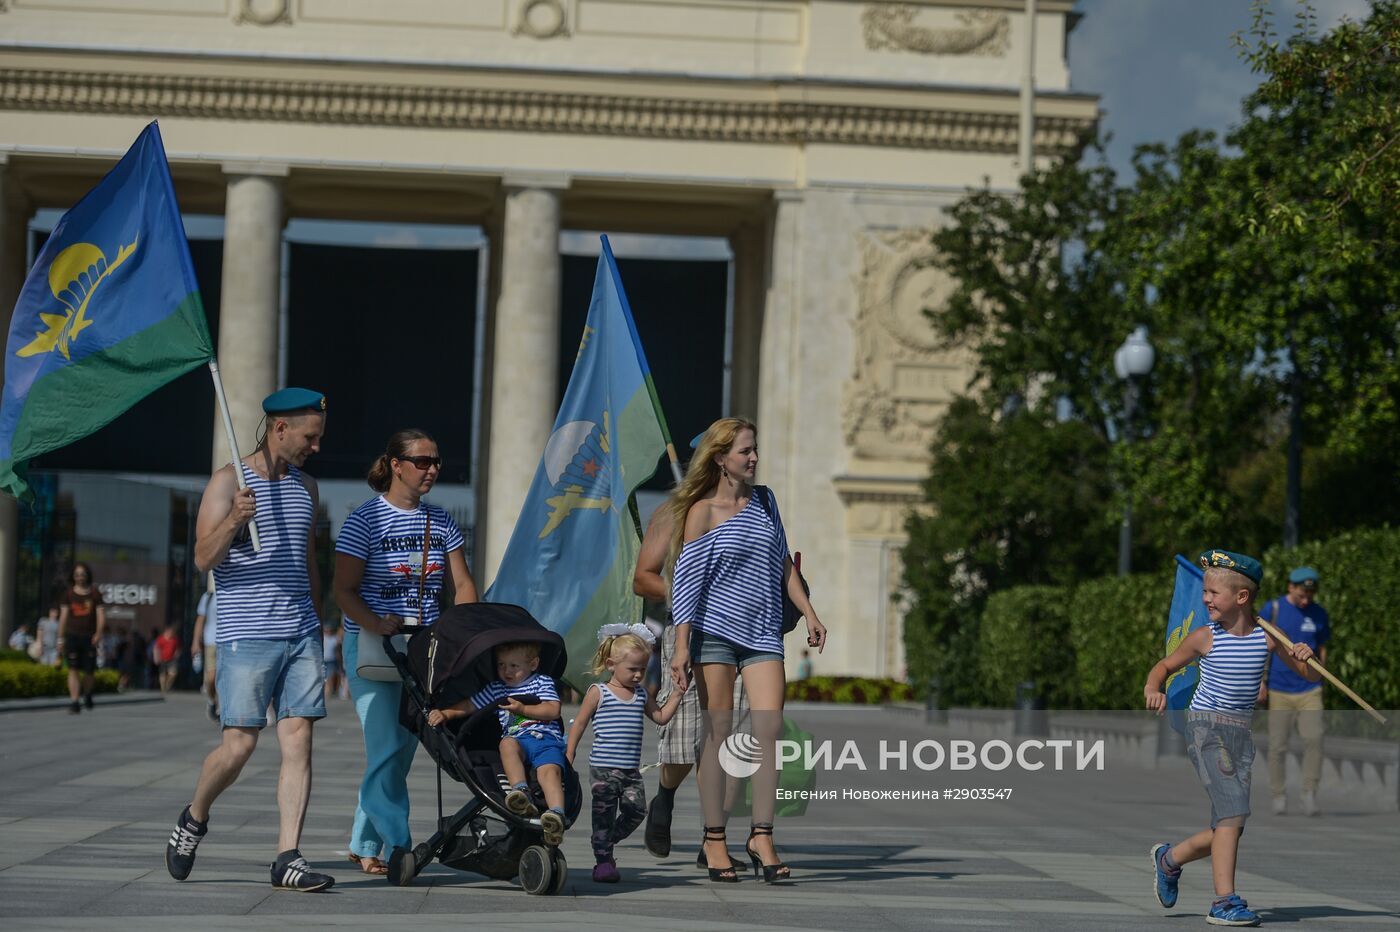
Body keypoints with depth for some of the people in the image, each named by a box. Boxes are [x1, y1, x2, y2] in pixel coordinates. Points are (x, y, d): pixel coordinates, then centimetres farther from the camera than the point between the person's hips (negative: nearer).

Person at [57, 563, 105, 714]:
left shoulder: (95, 594, 4)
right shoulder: (69, 594, 6)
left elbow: (101, 615, -1)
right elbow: (63, 616, 6)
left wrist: (99, 633, -15)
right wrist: (60, 638, 3)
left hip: (89, 636, 0)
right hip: (72, 635, 0)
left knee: (89, 670, 5)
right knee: (73, 670, -9)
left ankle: (87, 693, 35)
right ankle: (74, 702, -11)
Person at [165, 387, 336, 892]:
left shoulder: (305, 486, 16)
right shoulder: (228, 480, -3)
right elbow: (204, 559, -11)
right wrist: (235, 519, -28)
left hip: (301, 633, 5)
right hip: (247, 636, -5)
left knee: (299, 742, -3)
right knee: (238, 745, -6)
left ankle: (287, 859, -3)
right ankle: (193, 820, 21)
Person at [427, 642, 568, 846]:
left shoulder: (542, 682, 16)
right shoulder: (496, 689, 25)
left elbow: (553, 711, 3)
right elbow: (469, 706, 25)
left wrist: (523, 709, -3)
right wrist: (445, 713, 9)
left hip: (547, 739, -2)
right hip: (518, 739, 3)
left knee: (549, 770, -32)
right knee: (507, 743, -34)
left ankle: (556, 813, -53)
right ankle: (520, 790, -49)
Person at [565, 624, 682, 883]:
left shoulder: (641, 695, 12)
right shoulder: (598, 693, -3)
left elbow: (661, 717, 19)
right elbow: (579, 724, 0)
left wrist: (677, 693, 8)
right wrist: (568, 757, -3)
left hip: (631, 770, 5)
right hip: (603, 768, -5)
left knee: (636, 810, -2)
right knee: (604, 813, -2)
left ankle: (607, 843, 20)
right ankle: (603, 860, 6)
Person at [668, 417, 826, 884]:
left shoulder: (764, 500, 12)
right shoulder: (702, 511, -4)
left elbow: (782, 563, 19)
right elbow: (686, 580, -6)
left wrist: (808, 613, 12)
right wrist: (681, 646, -12)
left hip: (762, 632, 4)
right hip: (715, 630, -4)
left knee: (770, 728, -9)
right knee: (719, 732, -3)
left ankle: (761, 836, -5)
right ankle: (714, 841, 3)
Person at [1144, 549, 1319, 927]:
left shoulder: (1267, 637, -1)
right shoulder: (1205, 638, -4)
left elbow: (1311, 676, 6)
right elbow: (1165, 665, 10)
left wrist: (1307, 657, -16)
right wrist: (1152, 690, -11)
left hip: (1240, 733, 4)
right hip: (1205, 727, -4)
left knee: (1228, 828, 6)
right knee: (1233, 809, -20)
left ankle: (1169, 859, 32)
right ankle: (1224, 902, -19)